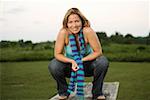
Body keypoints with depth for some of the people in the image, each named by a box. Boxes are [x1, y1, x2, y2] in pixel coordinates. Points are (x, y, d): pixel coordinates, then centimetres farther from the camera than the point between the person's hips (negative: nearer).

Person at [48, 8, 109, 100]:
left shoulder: (88, 31, -26)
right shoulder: (63, 33, -23)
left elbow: (98, 52, -20)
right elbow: (57, 54, -16)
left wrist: (81, 61, -26)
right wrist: (72, 61, -31)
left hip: (87, 65, -1)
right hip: (70, 65, 1)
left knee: (103, 62, -29)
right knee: (53, 66, -26)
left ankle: (97, 93, -4)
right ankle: (63, 91, 4)